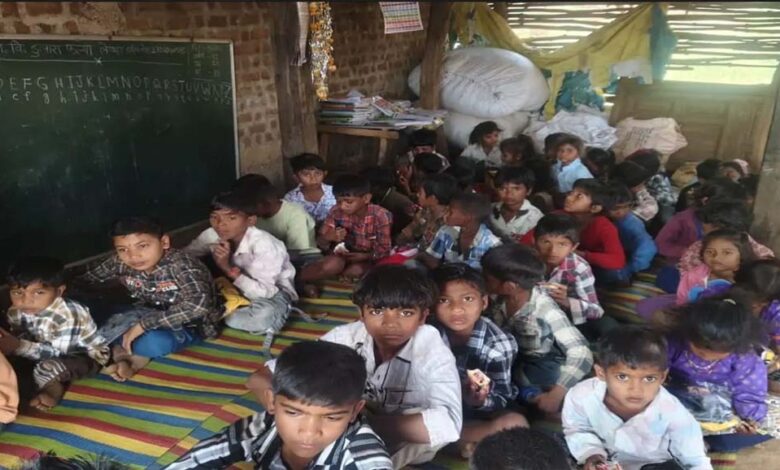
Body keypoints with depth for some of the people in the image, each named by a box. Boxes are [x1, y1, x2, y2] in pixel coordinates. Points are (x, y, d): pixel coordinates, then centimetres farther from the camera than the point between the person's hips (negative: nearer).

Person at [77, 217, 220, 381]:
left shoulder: (181, 264, -29)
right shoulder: (120, 263, -13)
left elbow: (198, 304, -44)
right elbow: (84, 280, 4)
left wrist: (144, 324, -41)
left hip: (188, 324, -5)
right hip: (149, 314, 6)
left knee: (155, 342, -34)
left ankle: (122, 349, -8)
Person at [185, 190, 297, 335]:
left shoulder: (264, 244, -30)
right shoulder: (211, 235, -15)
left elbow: (263, 292, -33)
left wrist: (228, 268, -38)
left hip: (273, 291, -4)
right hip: (236, 286, 4)